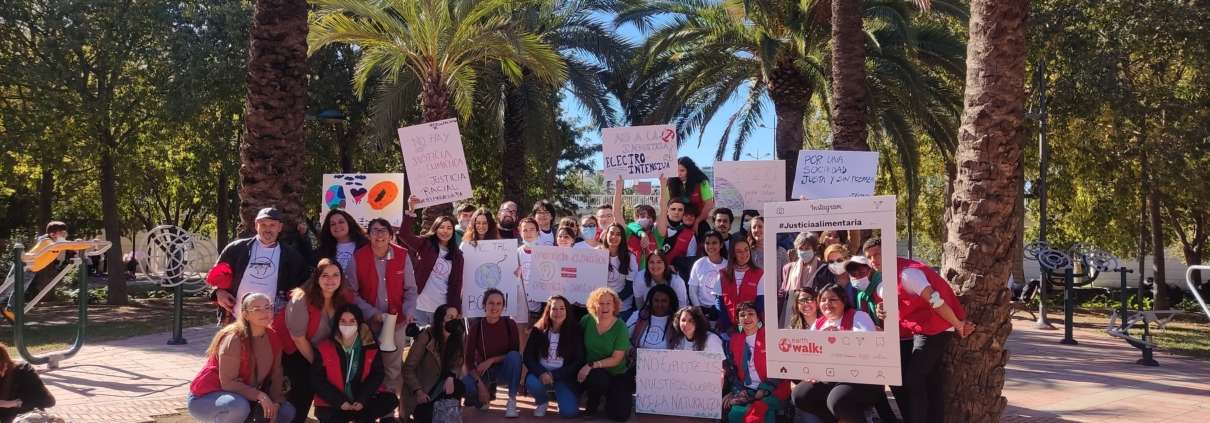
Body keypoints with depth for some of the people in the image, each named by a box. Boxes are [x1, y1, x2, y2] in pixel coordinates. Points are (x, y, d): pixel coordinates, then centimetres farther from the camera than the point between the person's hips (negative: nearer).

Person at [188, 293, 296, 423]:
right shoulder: (233, 339, -24)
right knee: (239, 406, -38)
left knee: (286, 412, -5)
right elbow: (228, 382, -27)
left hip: (244, 397, 7)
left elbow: (276, 375, 0)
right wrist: (260, 395, -31)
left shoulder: (272, 338, -4)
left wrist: (275, 402, -14)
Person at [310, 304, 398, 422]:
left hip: (362, 401, 2)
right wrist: (340, 401, -15)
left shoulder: (370, 347, -2)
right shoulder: (324, 348, -6)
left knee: (391, 400, -18)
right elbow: (317, 379, -6)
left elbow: (377, 374, -1)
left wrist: (363, 399, -15)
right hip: (333, 404, -1)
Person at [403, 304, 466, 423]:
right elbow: (408, 368, -17)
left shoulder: (457, 338, -7)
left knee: (459, 387, -25)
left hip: (440, 385, 5)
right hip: (420, 388, -5)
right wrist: (418, 391, -28)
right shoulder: (426, 337, -20)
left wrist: (451, 377, -24)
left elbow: (457, 364, -1)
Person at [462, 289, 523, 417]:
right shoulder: (476, 325, -13)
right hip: (482, 371, 0)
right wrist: (480, 384, -26)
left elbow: (516, 354, -10)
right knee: (464, 385, -31)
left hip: (503, 370, 0)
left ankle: (512, 401, -19)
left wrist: (492, 360, -22)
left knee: (514, 355, -33)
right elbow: (469, 359, -14)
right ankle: (489, 391, 5)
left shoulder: (509, 324, -13)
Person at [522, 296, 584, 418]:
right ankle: (542, 401, 4)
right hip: (541, 372, 1)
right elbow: (528, 357, -3)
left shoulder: (575, 331, -6)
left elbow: (579, 361, -7)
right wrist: (541, 373, -23)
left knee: (569, 411, -21)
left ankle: (557, 394, 16)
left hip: (564, 376, -1)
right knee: (532, 383, -34)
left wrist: (554, 375, -17)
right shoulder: (538, 330, -3)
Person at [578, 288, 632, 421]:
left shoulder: (620, 327, -14)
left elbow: (616, 359, -15)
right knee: (599, 379, -37)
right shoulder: (587, 320, -7)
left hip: (617, 374, 0)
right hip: (593, 372, 0)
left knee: (620, 415, -14)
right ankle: (591, 403, -2)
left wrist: (591, 365, -25)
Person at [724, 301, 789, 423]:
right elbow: (732, 369, 13)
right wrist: (738, 390, -4)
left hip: (771, 389, -4)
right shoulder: (734, 340, 13)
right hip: (746, 391, 4)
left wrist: (764, 390, -12)